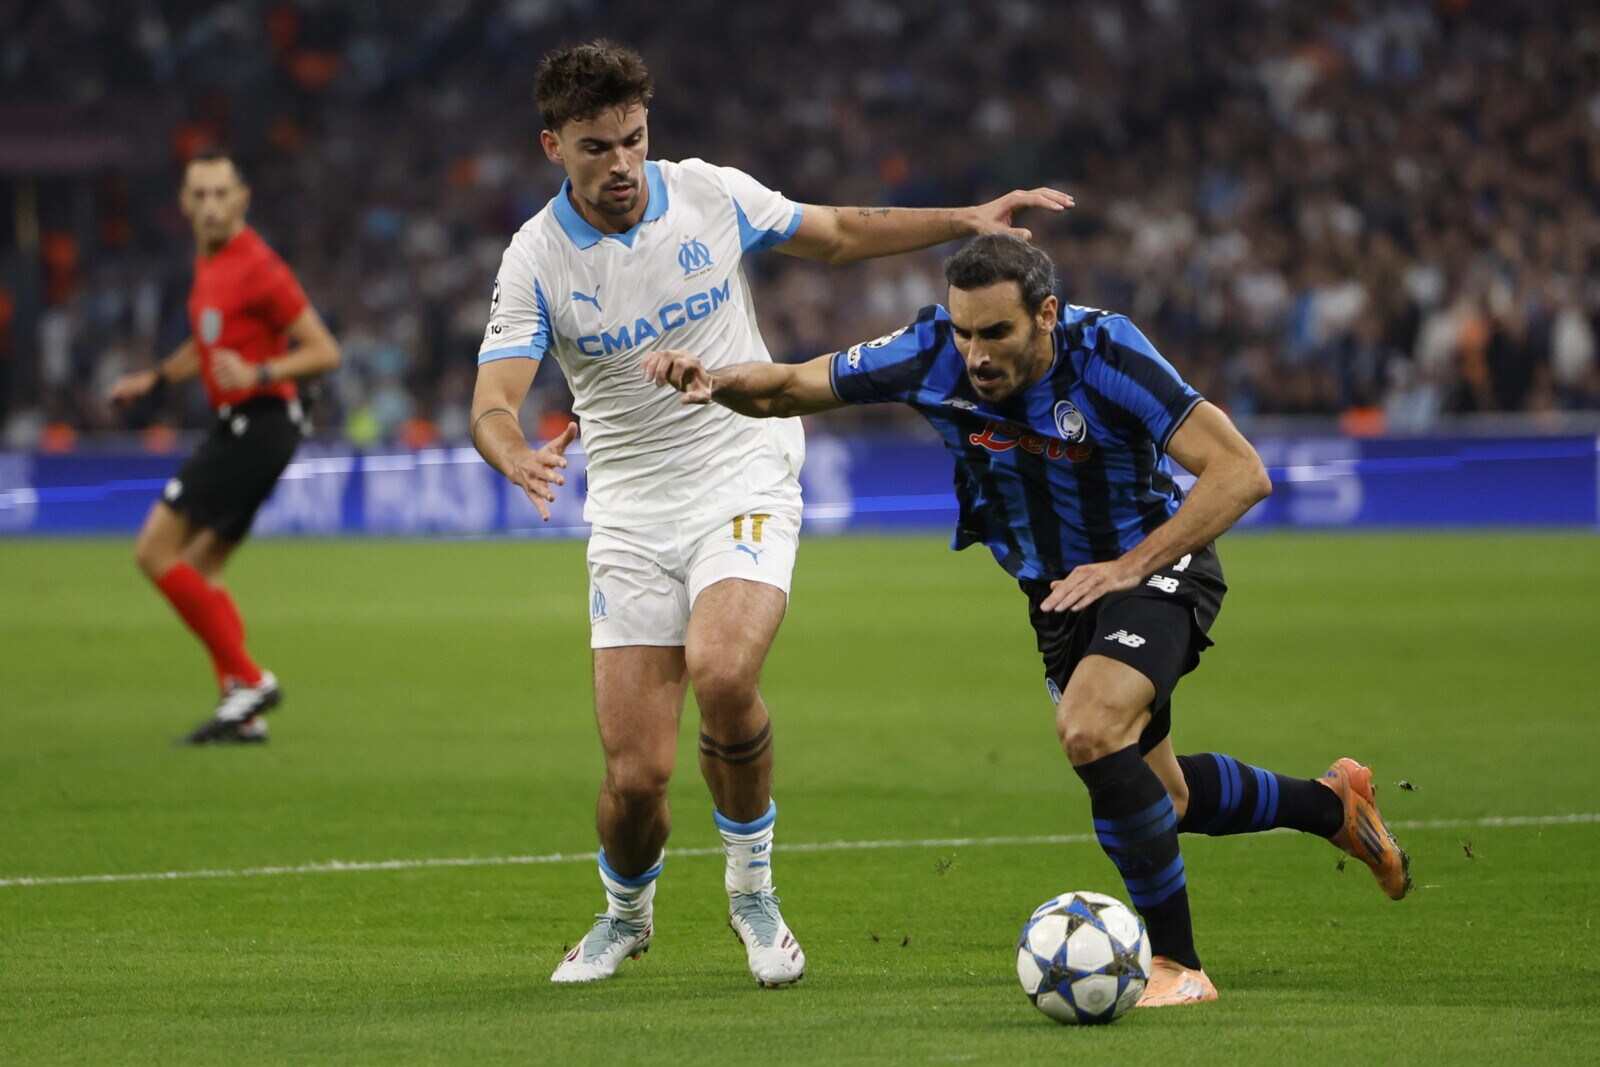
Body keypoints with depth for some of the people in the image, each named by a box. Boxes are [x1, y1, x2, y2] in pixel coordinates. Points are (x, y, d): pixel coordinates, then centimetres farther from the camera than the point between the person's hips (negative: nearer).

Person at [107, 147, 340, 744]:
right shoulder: (208, 263, 13)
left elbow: (324, 352, -16)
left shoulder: (256, 267, -15)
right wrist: (155, 379, 23)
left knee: (156, 553, -10)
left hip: (257, 424, -10)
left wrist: (259, 375, -29)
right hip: (235, 426, 10)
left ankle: (248, 680, -9)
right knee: (199, 571, 10)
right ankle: (243, 714, 9)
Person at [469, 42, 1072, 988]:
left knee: (721, 671, -30)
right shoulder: (537, 260, -7)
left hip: (746, 482, 0)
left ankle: (753, 885, -5)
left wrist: (969, 221, 7)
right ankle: (627, 915, 27)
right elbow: (492, 402, -16)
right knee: (636, 775, -8)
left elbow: (839, 235, 15)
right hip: (632, 512, 0)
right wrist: (518, 456, -39)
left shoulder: (711, 195, -2)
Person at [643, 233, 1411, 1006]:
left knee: (1089, 730, -31)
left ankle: (1177, 965, -20)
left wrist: (1130, 566, -33)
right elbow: (787, 390, -9)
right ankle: (1332, 805, 46)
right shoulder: (933, 357, -19)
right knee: (1159, 798, 17)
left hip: (1158, 566, -6)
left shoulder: (1104, 354, -30)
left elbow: (1241, 472, -30)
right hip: (1057, 592, 6)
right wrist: (715, 382, -30)